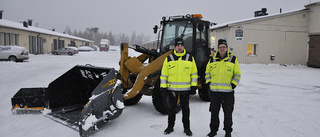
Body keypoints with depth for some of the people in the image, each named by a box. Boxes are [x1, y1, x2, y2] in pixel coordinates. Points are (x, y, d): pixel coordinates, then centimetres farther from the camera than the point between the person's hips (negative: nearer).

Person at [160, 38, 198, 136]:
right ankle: (170, 126, 27)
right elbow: (164, 74, 2)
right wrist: (163, 87, -3)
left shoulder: (190, 58, 3)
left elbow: (194, 73, 6)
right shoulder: (169, 59, 1)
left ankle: (187, 128, 24)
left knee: (185, 109, 10)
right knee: (171, 109, 10)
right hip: (172, 89, 0)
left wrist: (194, 86, 0)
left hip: (185, 89, 0)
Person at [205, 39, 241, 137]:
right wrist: (208, 83, 5)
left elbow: (237, 74, 4)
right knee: (214, 112, 11)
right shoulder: (212, 59, 8)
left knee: (228, 113, 7)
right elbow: (207, 72, 17)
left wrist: (233, 85, -6)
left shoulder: (233, 59, 2)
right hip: (214, 91, 2)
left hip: (228, 92, -2)